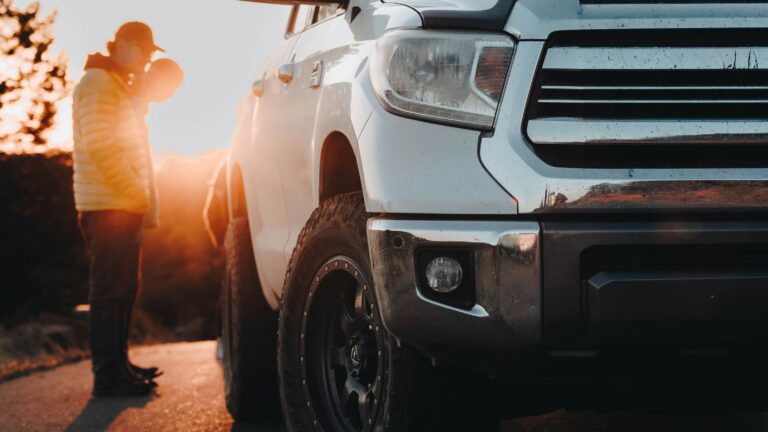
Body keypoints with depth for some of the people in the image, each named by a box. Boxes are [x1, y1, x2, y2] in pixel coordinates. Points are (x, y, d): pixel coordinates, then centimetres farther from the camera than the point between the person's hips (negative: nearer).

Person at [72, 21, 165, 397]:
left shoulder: (120, 85, 22)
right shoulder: (97, 83, -9)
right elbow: (100, 148, -19)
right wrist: (137, 192, -17)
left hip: (125, 206, 10)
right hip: (106, 207, -10)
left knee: (123, 290, 14)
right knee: (109, 291, -10)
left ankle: (118, 364, 21)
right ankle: (107, 376, -11)